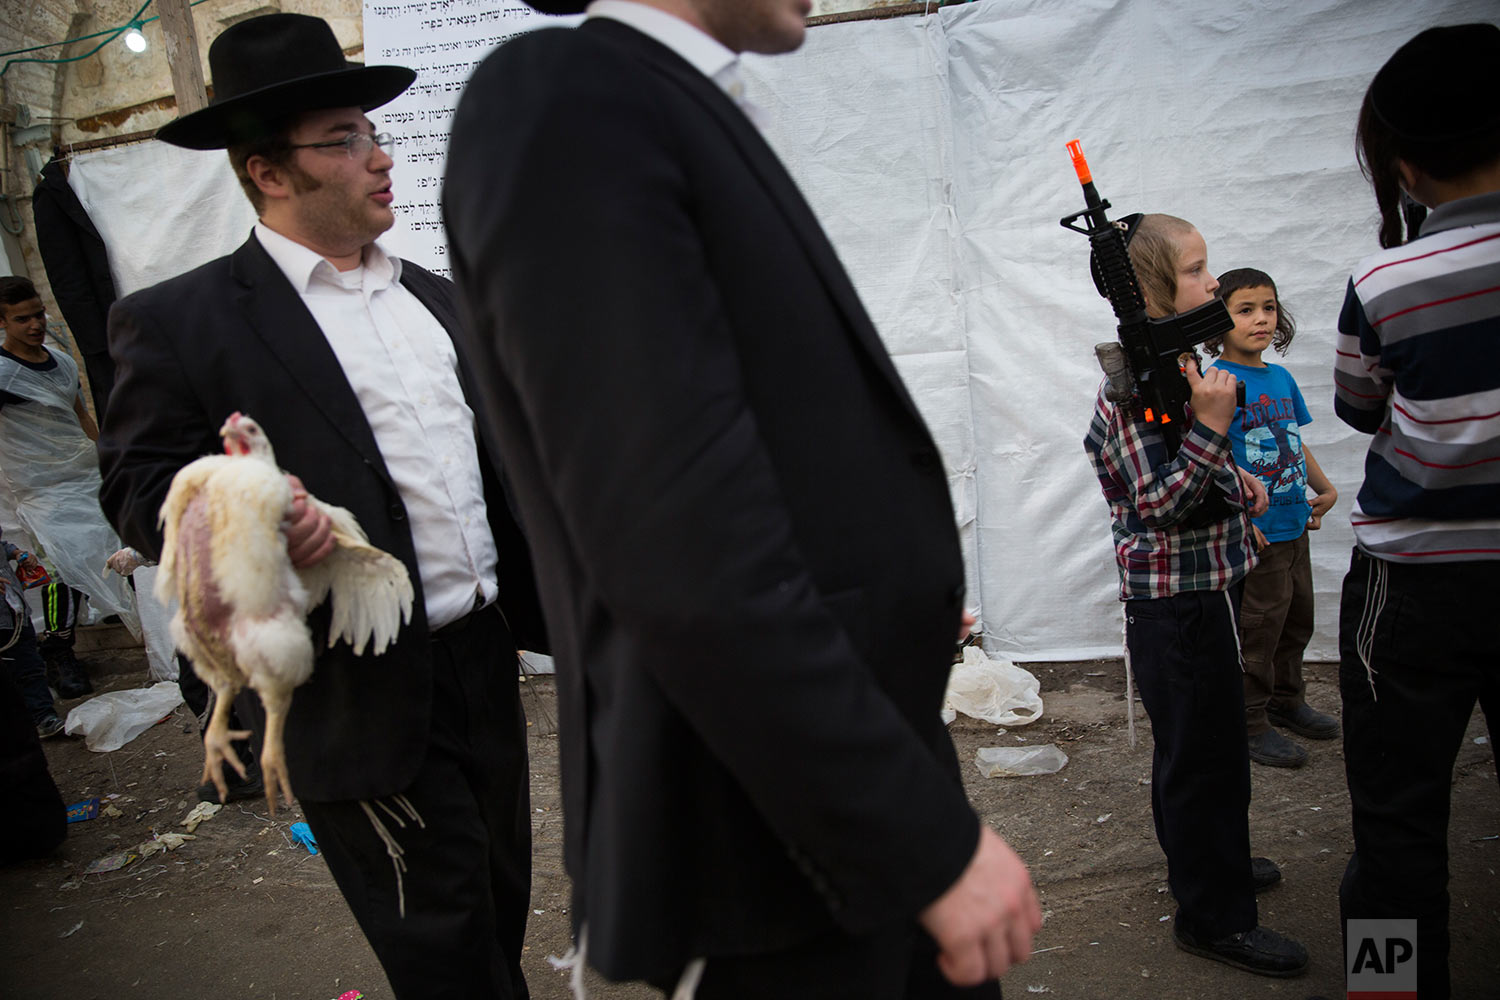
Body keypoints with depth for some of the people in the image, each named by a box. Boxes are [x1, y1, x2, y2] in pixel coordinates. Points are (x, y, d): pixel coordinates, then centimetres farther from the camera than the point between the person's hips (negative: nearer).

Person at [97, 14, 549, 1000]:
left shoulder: (436, 298, 13)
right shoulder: (179, 321, -7)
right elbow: (139, 489, -7)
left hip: (485, 659, 7)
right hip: (363, 698, -6)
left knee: (501, 914, 20)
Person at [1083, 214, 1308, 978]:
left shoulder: (1179, 364, 9)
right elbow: (1160, 502, -25)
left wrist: (1236, 483, 12)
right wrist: (1210, 427, -32)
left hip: (1207, 584, 10)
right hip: (1175, 600, -10)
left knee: (1200, 742, 23)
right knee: (1202, 750, 0)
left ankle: (1211, 861, 41)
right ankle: (1214, 915, 13)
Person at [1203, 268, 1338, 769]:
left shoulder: (1282, 378, 8)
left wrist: (1324, 488, 15)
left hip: (1294, 526, 8)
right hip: (1252, 533, -8)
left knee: (1296, 619, 21)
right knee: (1257, 629, 1)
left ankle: (1286, 699, 40)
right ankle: (1248, 724, 16)